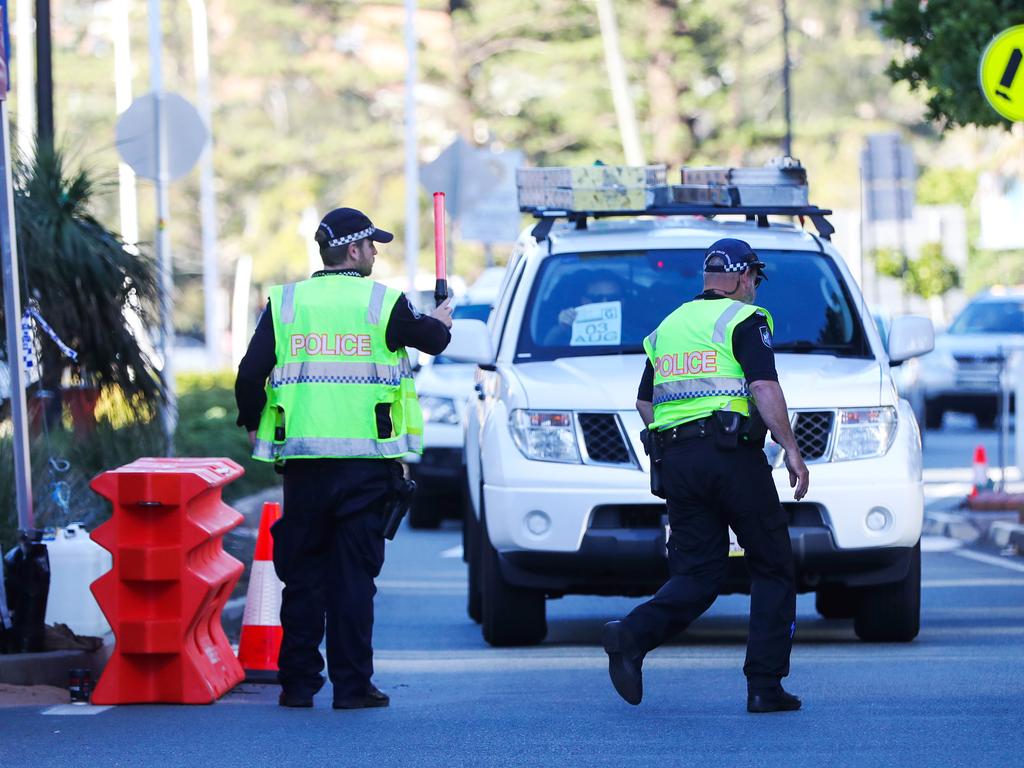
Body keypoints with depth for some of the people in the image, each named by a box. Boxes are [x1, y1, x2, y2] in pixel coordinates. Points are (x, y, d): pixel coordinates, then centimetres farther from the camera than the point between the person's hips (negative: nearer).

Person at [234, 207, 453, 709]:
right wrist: (441, 322, 37)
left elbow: (250, 374, 0)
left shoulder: (285, 304, 4)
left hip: (303, 461, 2)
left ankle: (298, 683, 10)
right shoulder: (382, 304, -2)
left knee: (301, 574, 9)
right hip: (365, 459, -2)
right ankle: (352, 686, 0)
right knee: (354, 574, 0)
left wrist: (253, 425, 17)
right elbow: (432, 339, 13)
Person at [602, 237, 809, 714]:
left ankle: (632, 636, -19)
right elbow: (765, 389, -14)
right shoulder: (745, 320, -1)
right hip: (733, 455, -6)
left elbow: (644, 403, 22)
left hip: (677, 460, 6)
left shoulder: (668, 326, 20)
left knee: (696, 574, 7)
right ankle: (765, 687, 1)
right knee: (772, 570, 6)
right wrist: (791, 450, -12)